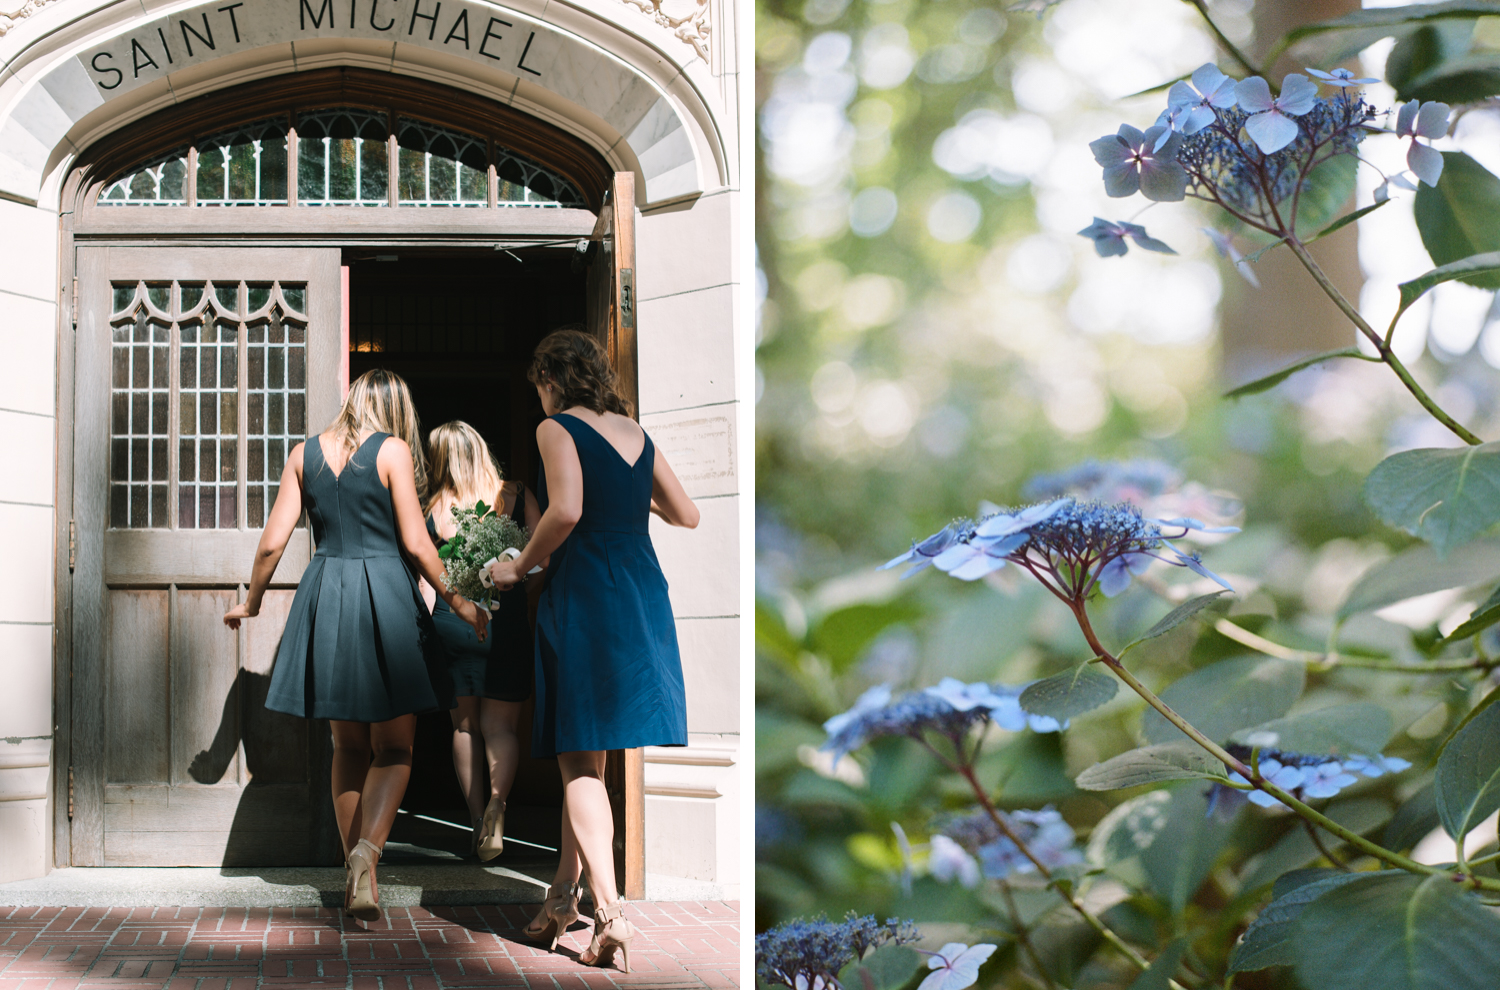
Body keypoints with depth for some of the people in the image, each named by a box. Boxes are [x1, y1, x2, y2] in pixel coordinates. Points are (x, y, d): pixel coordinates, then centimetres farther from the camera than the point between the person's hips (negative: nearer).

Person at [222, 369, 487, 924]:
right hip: (386, 596, -4)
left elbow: (273, 542, 6)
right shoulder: (393, 450, -2)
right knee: (393, 748, 2)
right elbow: (415, 542, -7)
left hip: (325, 596, 4)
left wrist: (253, 600, 21)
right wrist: (457, 602, 4)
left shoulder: (305, 453, 8)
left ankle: (356, 870, 16)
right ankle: (366, 852, -20)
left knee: (348, 746, 15)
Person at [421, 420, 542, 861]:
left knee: (464, 725, 13)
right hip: (505, 622, -1)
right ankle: (497, 801, -22)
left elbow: (427, 579, 1)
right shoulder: (518, 496, -1)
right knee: (499, 724, 5)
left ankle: (477, 818, 17)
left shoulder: (435, 508, 0)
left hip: (450, 622, 1)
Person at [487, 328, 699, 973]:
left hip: (583, 592, -6)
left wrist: (519, 567, -6)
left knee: (581, 760, -3)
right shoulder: (637, 434, 13)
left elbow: (566, 512, -20)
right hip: (643, 591, 6)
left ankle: (609, 910, -12)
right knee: (588, 754, 15)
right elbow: (687, 515, 17)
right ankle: (565, 890, 19)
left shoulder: (557, 429, -5)